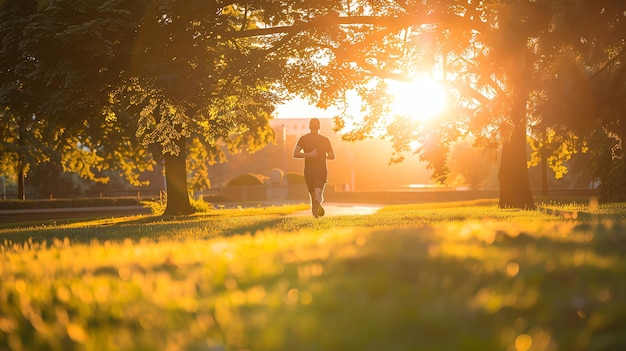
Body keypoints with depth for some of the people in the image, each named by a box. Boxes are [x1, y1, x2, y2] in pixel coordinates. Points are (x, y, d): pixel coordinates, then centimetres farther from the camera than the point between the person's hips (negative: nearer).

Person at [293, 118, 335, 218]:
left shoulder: (303, 139, 2)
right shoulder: (325, 140, 2)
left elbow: (295, 154, -10)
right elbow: (332, 156, 6)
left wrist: (309, 155, -8)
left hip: (309, 171, 2)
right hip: (322, 170, -1)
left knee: (313, 195, 18)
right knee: (319, 195, -15)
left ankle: (315, 213, 22)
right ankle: (318, 202, -48)